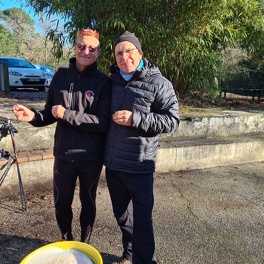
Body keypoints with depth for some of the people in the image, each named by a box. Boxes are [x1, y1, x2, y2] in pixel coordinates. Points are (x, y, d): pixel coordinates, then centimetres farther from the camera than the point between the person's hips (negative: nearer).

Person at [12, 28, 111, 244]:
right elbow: (52, 113, 9)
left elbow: (104, 122, -17)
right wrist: (34, 116, -12)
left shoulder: (103, 82, -9)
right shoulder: (60, 77, 2)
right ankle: (66, 239, 43)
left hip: (91, 157, -2)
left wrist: (67, 114, -21)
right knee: (61, 203, 14)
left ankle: (85, 243, 39)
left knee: (88, 202, 15)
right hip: (63, 155, 3)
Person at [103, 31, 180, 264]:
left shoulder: (158, 83, -9)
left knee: (141, 220, 5)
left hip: (139, 167, -6)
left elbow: (172, 120, -14)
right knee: (121, 214, 20)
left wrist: (136, 119, -22)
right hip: (112, 164, 6)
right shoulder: (111, 81, 8)